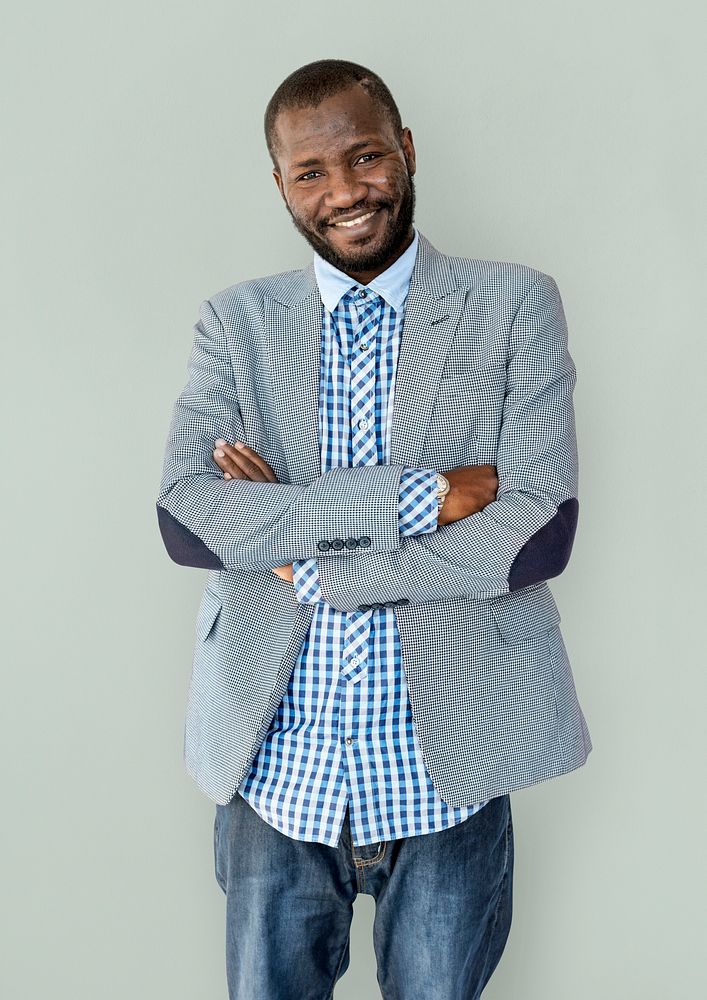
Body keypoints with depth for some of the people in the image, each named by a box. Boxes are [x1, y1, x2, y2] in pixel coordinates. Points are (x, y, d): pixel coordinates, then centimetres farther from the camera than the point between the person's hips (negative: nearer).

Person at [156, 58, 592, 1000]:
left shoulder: (516, 304, -2)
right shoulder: (235, 322, 2)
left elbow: (541, 529, -13)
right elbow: (183, 515, -12)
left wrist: (305, 562, -13)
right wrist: (417, 497, -20)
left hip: (444, 767, -1)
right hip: (277, 764, 2)